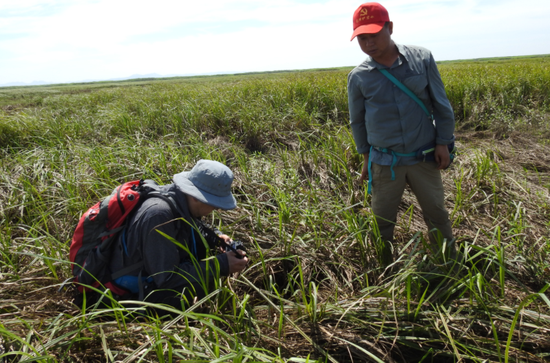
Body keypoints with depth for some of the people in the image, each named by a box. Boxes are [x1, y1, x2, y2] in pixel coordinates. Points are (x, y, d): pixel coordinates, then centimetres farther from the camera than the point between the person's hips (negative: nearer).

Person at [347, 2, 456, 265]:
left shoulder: (422, 59, -6)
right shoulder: (358, 77, -5)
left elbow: (441, 105, 3)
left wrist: (443, 142, 1)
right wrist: (366, 158, 10)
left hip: (424, 158, 0)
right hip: (384, 163, 0)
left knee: (437, 216, 15)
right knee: (382, 223, 11)